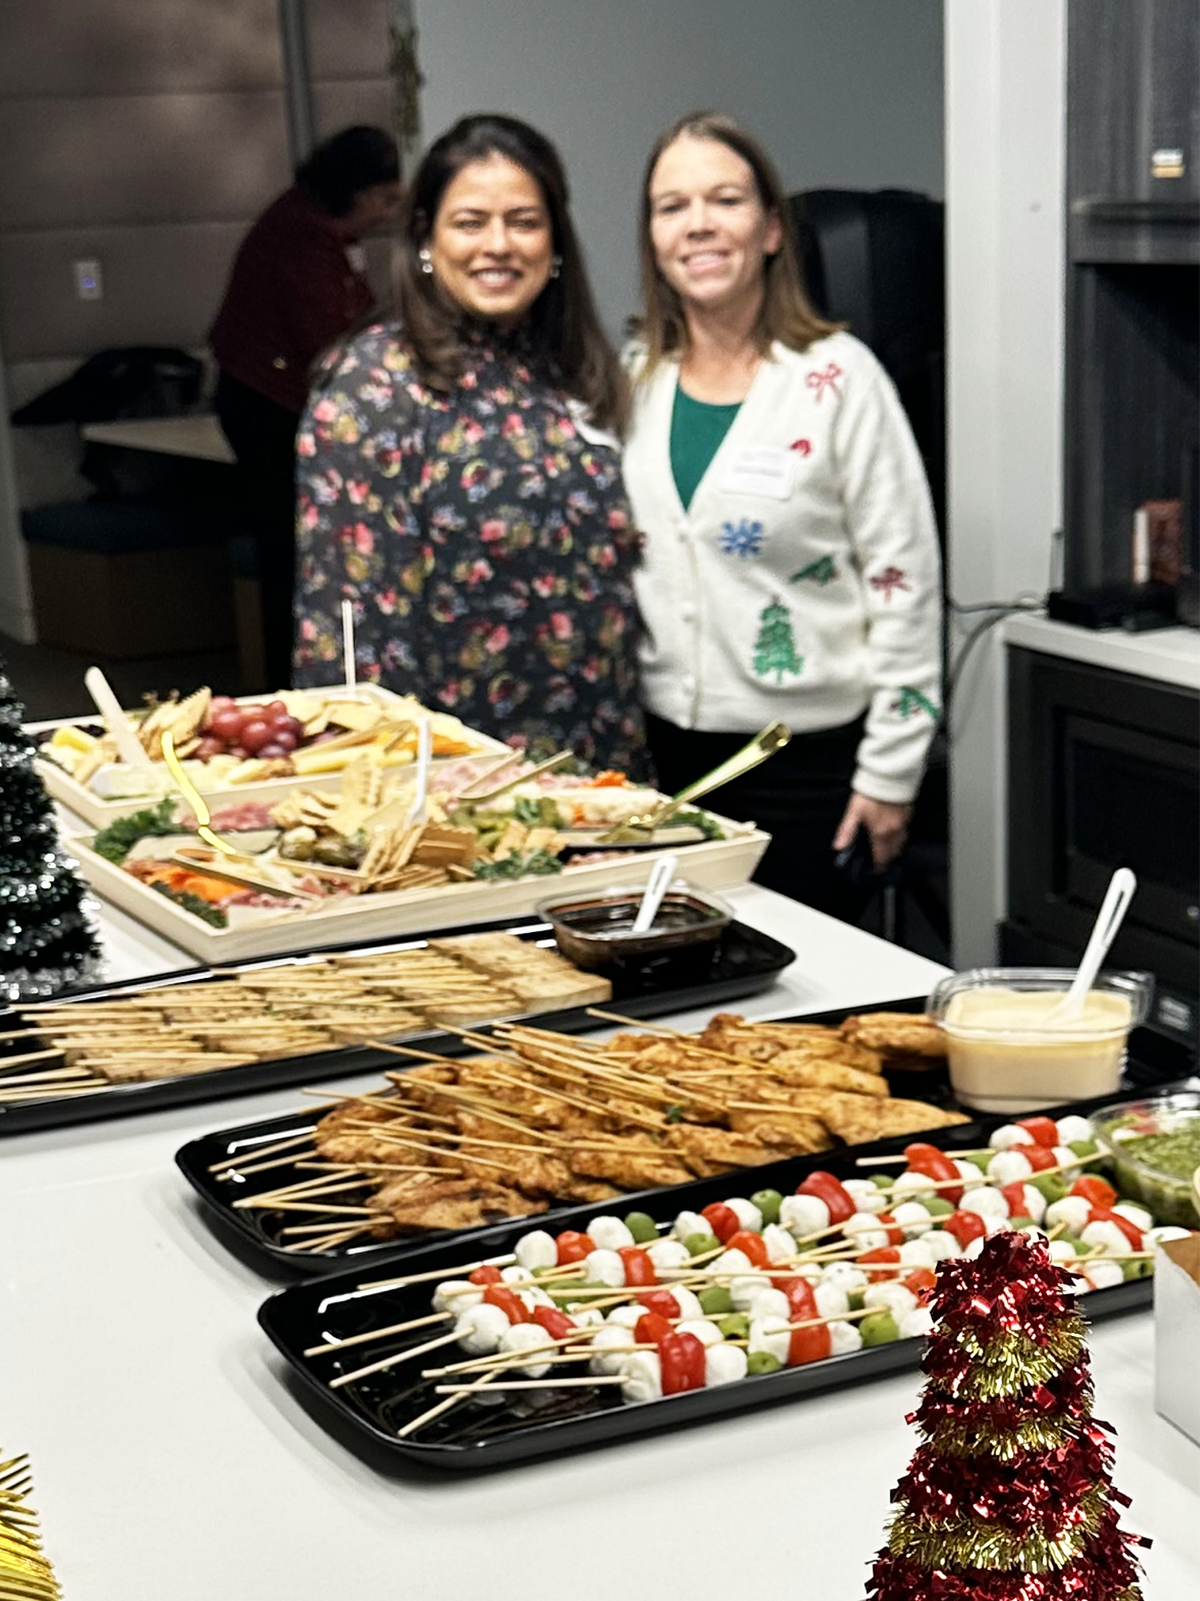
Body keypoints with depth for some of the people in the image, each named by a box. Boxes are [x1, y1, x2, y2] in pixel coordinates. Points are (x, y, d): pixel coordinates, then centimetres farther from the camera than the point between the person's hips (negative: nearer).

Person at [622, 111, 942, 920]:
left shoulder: (835, 377, -9)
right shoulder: (637, 379, 6)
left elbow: (904, 580, -9)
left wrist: (890, 772, -10)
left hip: (809, 756, -4)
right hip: (669, 746, 5)